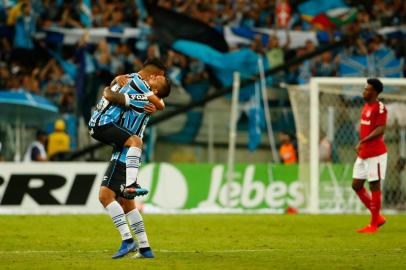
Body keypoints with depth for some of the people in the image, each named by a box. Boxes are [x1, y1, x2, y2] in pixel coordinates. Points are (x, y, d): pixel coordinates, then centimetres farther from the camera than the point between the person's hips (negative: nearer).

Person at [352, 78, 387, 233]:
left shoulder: (380, 108, -14)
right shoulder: (366, 106, 14)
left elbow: (380, 130, -23)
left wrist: (362, 142, -28)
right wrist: (361, 146, 17)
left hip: (376, 154, -10)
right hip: (363, 154, 10)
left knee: (374, 186, -2)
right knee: (356, 186, 10)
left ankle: (373, 225, 6)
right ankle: (378, 217, 21)